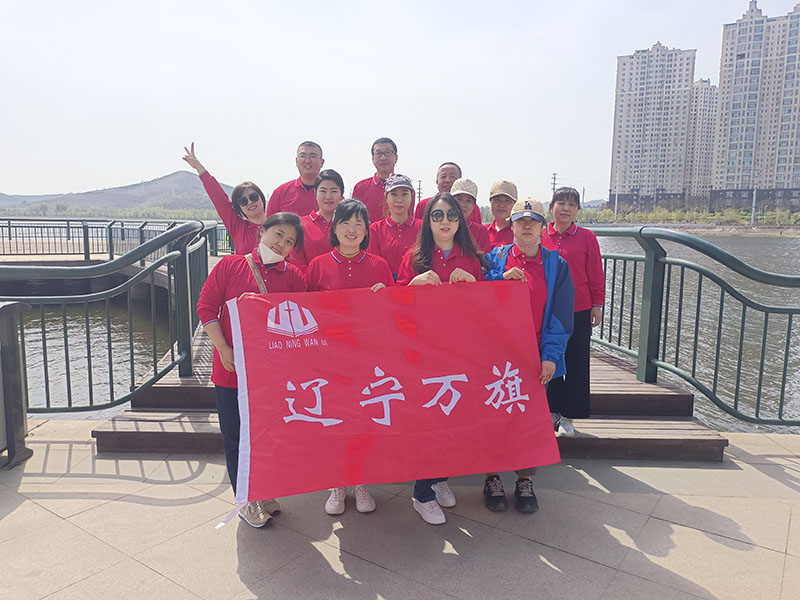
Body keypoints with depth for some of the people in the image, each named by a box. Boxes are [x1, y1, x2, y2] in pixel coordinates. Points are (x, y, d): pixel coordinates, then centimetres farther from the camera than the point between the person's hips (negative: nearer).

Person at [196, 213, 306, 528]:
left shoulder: (293, 275, 4)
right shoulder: (230, 265, -1)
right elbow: (206, 306, -1)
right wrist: (223, 349, -8)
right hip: (232, 369, -1)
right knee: (235, 436, 8)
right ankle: (246, 499, 25)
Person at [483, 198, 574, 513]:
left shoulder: (556, 265, 5)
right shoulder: (496, 258, 5)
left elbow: (561, 315, 1)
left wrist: (550, 356, -9)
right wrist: (502, 278, -13)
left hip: (535, 355, 1)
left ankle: (525, 481, 23)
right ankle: (492, 478, 21)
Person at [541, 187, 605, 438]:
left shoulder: (586, 237, -1)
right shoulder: (541, 237, 1)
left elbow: (596, 274, 2)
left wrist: (597, 305, 0)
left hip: (579, 311, -1)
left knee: (576, 364, 5)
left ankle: (567, 417, 18)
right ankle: (552, 411, 26)